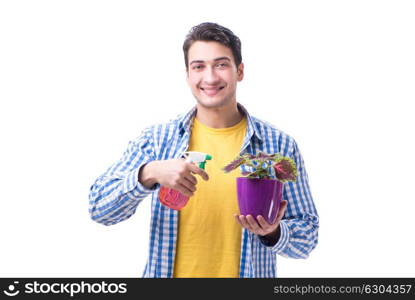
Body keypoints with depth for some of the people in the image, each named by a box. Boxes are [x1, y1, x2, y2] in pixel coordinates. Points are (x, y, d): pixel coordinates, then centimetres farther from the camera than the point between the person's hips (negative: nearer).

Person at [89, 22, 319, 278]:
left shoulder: (279, 145, -7)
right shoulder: (156, 140, -4)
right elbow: (99, 208, -10)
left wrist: (273, 233, -22)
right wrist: (149, 173, -26)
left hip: (249, 272, 0)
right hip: (170, 271, 1)